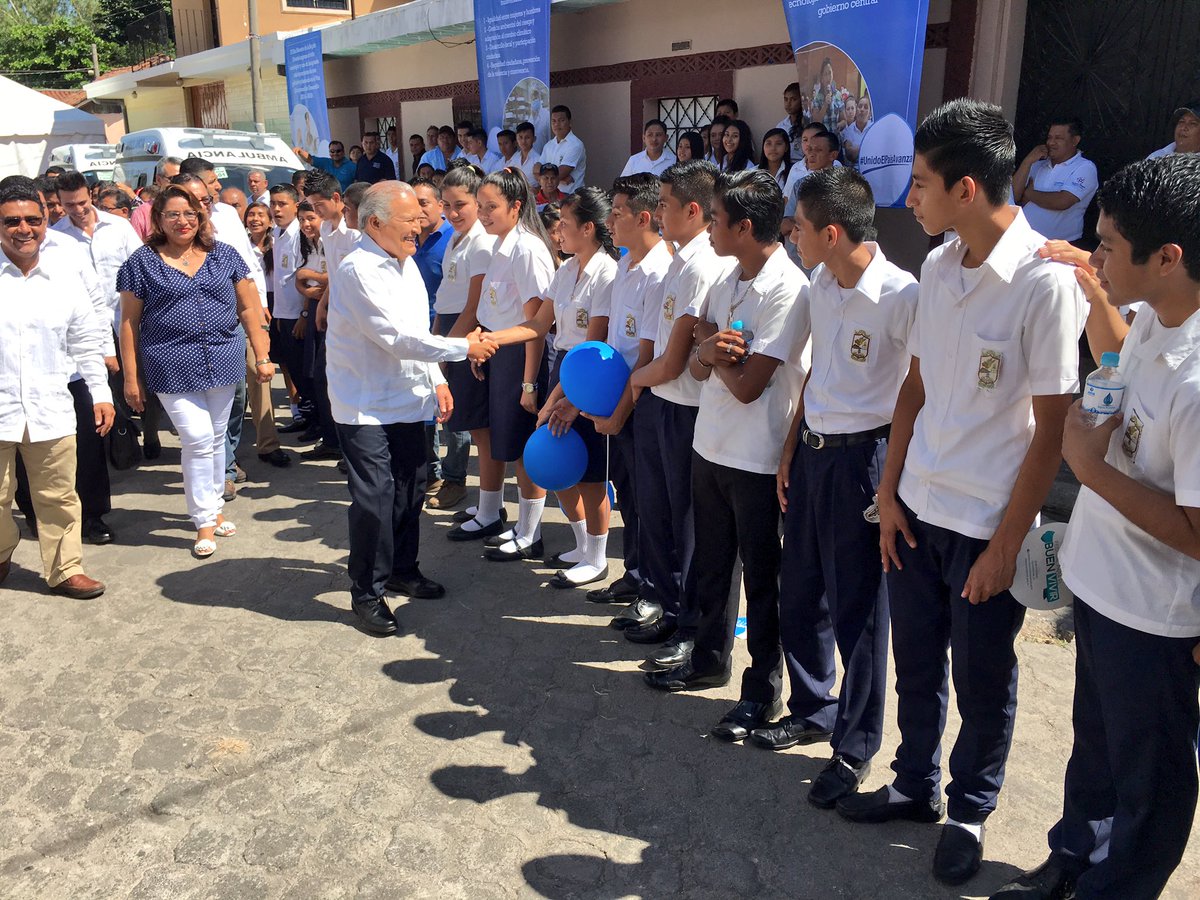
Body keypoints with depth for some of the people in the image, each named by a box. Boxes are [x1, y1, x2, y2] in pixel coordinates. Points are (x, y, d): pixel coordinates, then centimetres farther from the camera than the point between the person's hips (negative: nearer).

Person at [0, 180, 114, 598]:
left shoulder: (65, 277, 7)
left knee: (58, 496, 7)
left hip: (51, 407, 2)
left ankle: (65, 569, 18)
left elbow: (87, 341, 12)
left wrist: (101, 392, 9)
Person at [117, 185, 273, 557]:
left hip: (222, 362, 3)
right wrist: (131, 378, -2)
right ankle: (204, 521, 6)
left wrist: (262, 357, 2)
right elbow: (129, 322, 1)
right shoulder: (142, 262, 0)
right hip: (173, 368, -3)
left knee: (216, 439, 14)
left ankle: (214, 506, 30)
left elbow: (249, 308, 7)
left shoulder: (224, 255, 6)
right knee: (197, 440, -7)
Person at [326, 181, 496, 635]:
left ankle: (403, 569, 34)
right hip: (367, 406, -8)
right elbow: (396, 337, -23)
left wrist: (437, 380, 11)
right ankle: (367, 595, 7)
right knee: (375, 498, -7)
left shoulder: (406, 263, 10)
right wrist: (463, 347, -18)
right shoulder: (358, 270, -18)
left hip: (408, 399, 8)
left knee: (410, 489, 16)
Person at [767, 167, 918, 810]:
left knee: (858, 609, 4)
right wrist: (791, 450, 14)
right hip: (812, 450, 8)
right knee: (799, 591, 17)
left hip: (862, 456, -8)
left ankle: (854, 748, 21)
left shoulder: (900, 296, -18)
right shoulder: (820, 288, 6)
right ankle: (812, 710, 38)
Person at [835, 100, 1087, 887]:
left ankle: (970, 810, 36)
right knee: (916, 664, 19)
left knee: (982, 682, 13)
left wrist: (1006, 544, -13)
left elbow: (1052, 429, -14)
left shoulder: (1046, 282, -17)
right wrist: (889, 494, 6)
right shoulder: (938, 266, 3)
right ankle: (917, 784, 40)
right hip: (918, 509, 6)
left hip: (988, 524, -5)